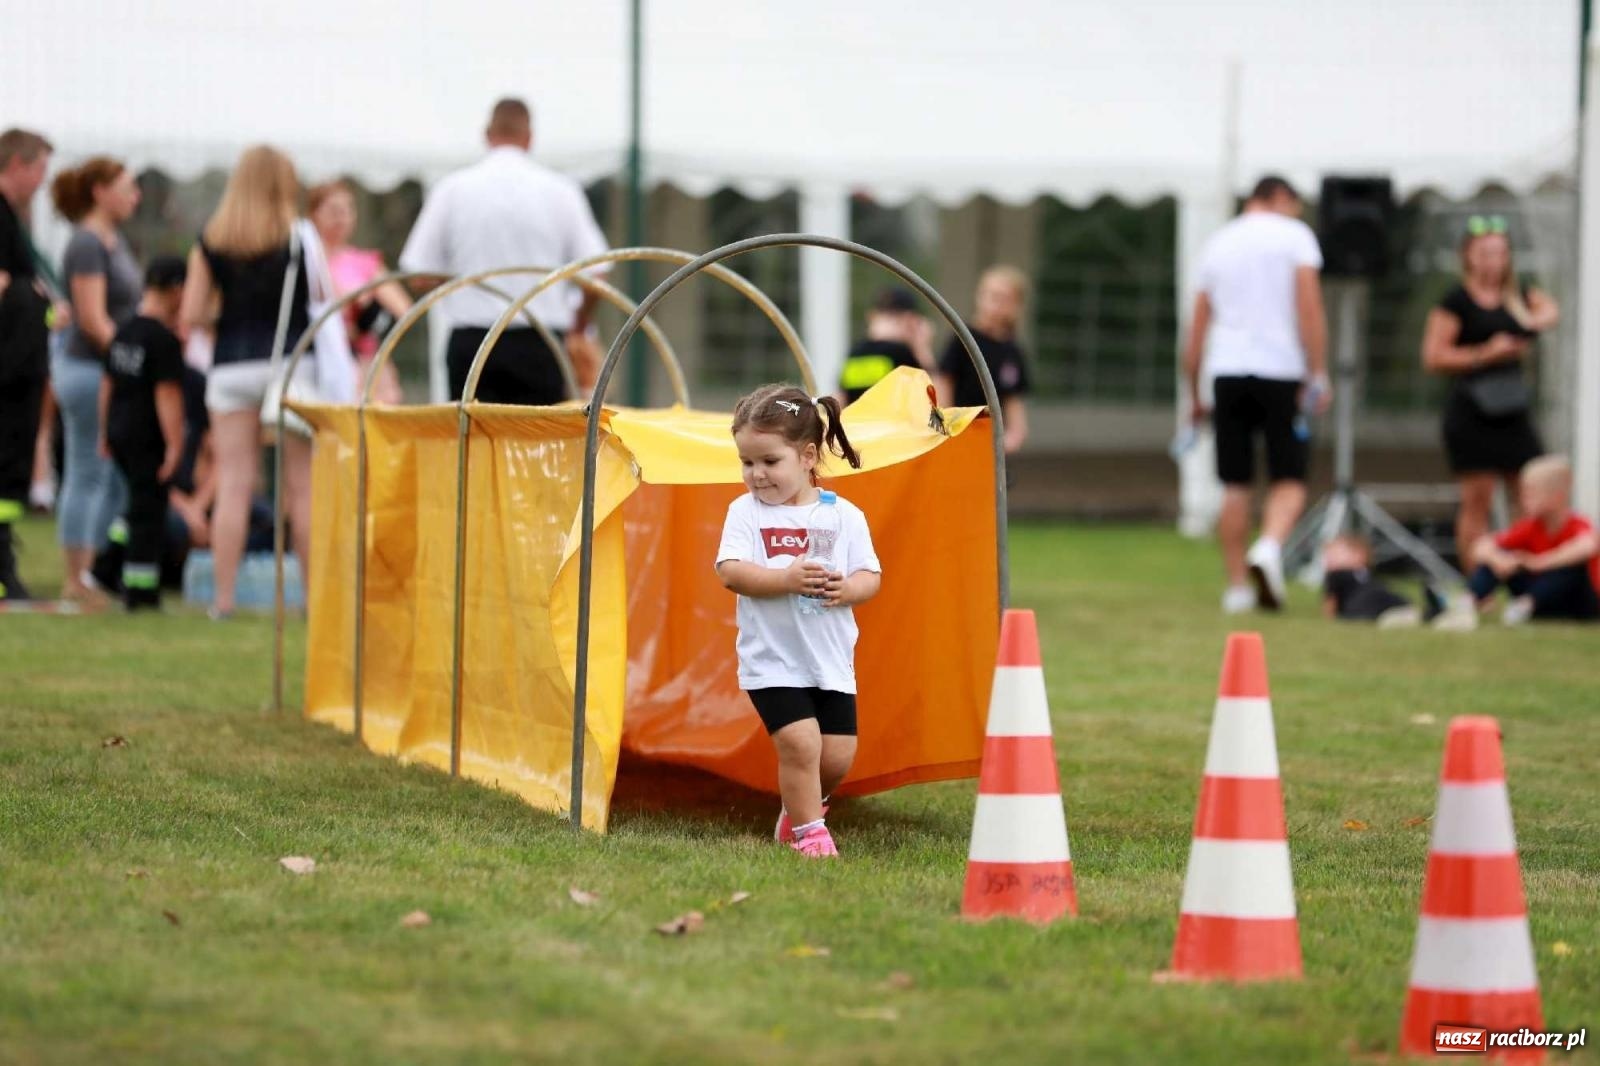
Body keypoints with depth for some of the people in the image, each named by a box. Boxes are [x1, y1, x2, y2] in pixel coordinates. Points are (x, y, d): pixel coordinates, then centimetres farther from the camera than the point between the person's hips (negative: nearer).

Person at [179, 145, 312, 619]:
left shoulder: (212, 241, 2)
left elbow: (192, 315, 1)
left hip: (231, 366, 2)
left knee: (233, 485, 1)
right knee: (301, 486, 4)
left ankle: (224, 596, -2)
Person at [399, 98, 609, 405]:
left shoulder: (452, 189, 1)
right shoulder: (560, 190, 1)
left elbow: (420, 273, 1)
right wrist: (577, 333, 17)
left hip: (471, 343, 1)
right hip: (540, 342, 0)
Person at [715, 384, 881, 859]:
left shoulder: (844, 515, 2)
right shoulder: (745, 512, -2)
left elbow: (870, 577, 2)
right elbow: (731, 571, -13)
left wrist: (845, 589, -20)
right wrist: (787, 579, -26)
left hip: (831, 659, 3)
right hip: (773, 660, -2)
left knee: (837, 756, 4)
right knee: (801, 741, -17)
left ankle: (798, 806, 34)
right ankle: (809, 829, 2)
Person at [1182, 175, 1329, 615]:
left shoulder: (1217, 243, 16)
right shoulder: (1294, 235, 3)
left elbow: (1197, 327, 15)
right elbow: (1309, 307, -8)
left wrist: (1194, 394, 20)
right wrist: (1318, 374, -8)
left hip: (1228, 371, 3)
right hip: (1281, 370, -3)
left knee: (1235, 486, 8)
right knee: (1289, 481, 2)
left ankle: (1237, 585, 7)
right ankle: (1270, 547, -25)